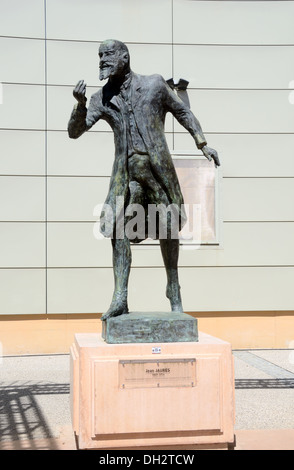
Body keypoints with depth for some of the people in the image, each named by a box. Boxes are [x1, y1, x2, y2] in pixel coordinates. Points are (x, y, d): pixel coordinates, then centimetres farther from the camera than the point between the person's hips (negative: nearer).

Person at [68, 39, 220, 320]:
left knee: (167, 228, 4)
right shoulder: (102, 99, 9)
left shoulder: (154, 84, 6)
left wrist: (202, 145, 9)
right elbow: (75, 132, 2)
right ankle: (119, 299, -9)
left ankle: (174, 289, 21)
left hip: (158, 166, -1)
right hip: (125, 171, 1)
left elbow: (182, 112, 15)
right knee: (118, 230, -9)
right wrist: (80, 104, -17)